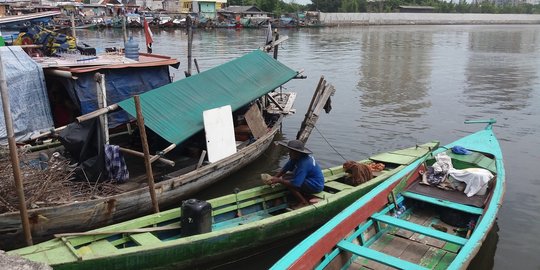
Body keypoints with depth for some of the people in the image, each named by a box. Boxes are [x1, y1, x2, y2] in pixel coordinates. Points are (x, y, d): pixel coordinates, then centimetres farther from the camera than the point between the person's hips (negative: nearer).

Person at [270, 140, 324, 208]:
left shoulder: (303, 164, -31)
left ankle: (304, 202, -7)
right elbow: (285, 168, 4)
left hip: (316, 186, -10)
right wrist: (275, 177, -9)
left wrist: (279, 180, -25)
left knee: (288, 183, -23)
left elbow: (295, 183, -33)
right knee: (285, 177, 4)